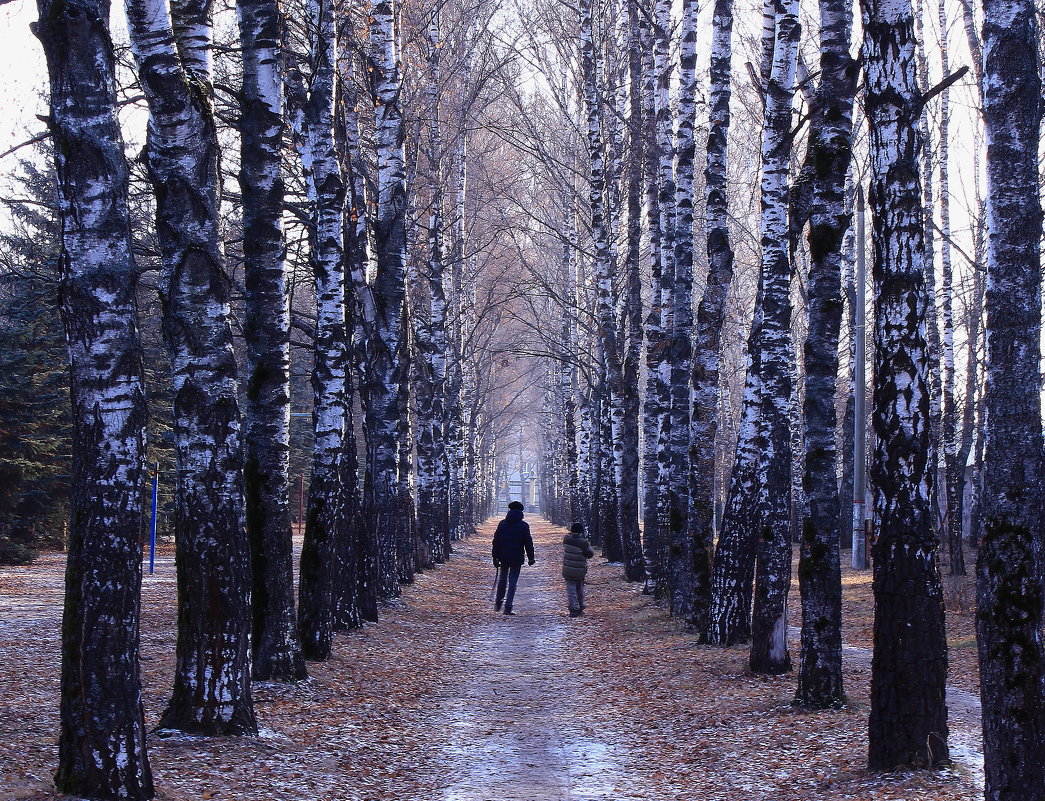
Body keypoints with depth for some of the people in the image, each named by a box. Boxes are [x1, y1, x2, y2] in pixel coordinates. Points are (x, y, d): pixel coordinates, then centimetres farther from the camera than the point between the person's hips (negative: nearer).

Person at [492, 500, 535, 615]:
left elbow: (496, 541, 3)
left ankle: (498, 603, 28)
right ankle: (508, 608, -4)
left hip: (503, 557, 3)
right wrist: (531, 558, 4)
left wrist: (495, 557, 7)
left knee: (502, 579, 19)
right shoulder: (524, 526, -6)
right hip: (517, 558, -3)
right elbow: (528, 543, -5)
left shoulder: (502, 524, 2)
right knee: (512, 581, 0)